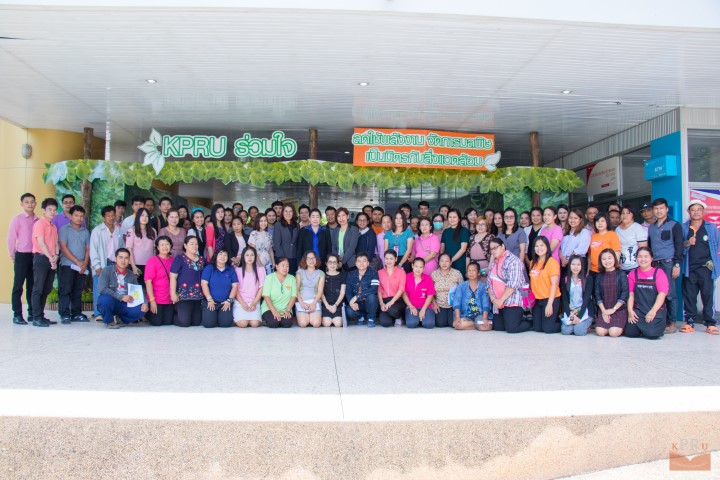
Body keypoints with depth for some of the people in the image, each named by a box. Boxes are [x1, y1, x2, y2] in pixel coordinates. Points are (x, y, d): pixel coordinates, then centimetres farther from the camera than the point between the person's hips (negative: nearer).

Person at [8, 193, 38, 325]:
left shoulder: (38, 220, 9)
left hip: (35, 255, 4)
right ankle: (17, 315, 3)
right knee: (18, 285, -1)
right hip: (22, 255, -4)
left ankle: (32, 313, 16)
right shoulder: (17, 219, -3)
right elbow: (11, 237, -2)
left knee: (32, 285, 9)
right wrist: (12, 254, -1)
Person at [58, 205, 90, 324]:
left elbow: (88, 249, 12)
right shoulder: (65, 229, 2)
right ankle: (64, 314, -4)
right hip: (67, 265, -4)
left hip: (82, 267, 4)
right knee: (65, 290, -5)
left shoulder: (85, 232, 15)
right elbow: (63, 247, -6)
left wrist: (85, 263, -4)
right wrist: (77, 261, -10)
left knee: (78, 291, 8)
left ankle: (76, 313, 12)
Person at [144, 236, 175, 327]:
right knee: (157, 323, 2)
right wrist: (152, 300, -16)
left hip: (170, 299, 4)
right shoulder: (152, 260, -10)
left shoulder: (173, 260, 4)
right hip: (156, 299, -4)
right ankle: (147, 315, 31)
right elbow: (148, 282, -12)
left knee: (168, 322, 6)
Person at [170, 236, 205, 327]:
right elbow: (173, 277, -8)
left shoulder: (202, 259, 13)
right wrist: (173, 293, -15)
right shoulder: (179, 258, -3)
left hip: (198, 295, 6)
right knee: (184, 322, -11)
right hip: (184, 295, -6)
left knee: (196, 322, 7)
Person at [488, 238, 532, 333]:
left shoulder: (512, 260, -9)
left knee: (512, 328, -17)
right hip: (498, 303, 8)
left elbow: (513, 284, -18)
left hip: (512, 302, -8)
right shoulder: (493, 263, 18)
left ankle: (532, 323, 12)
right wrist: (492, 298, -3)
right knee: (498, 327, 5)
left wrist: (501, 300, -17)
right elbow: (489, 283, 14)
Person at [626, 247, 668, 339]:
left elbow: (662, 294, -8)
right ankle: (642, 327, 18)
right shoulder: (633, 274, 10)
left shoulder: (658, 272, -1)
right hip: (638, 311, 3)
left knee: (652, 333, -22)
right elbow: (631, 294, 6)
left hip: (656, 311, -3)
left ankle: (658, 326, 13)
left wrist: (653, 311, -16)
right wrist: (630, 311, -7)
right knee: (630, 332, -13)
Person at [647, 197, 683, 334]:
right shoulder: (650, 228, 18)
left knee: (670, 293, -5)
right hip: (654, 264, 5)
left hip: (668, 263, -4)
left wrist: (677, 265, -10)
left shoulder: (674, 225, 3)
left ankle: (672, 322, 2)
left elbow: (679, 246, -2)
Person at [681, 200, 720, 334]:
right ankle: (689, 323, 10)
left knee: (708, 295, -5)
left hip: (706, 267, -1)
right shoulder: (683, 228, 10)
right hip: (689, 268, 1)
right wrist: (687, 244, -10)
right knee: (689, 296, 2)